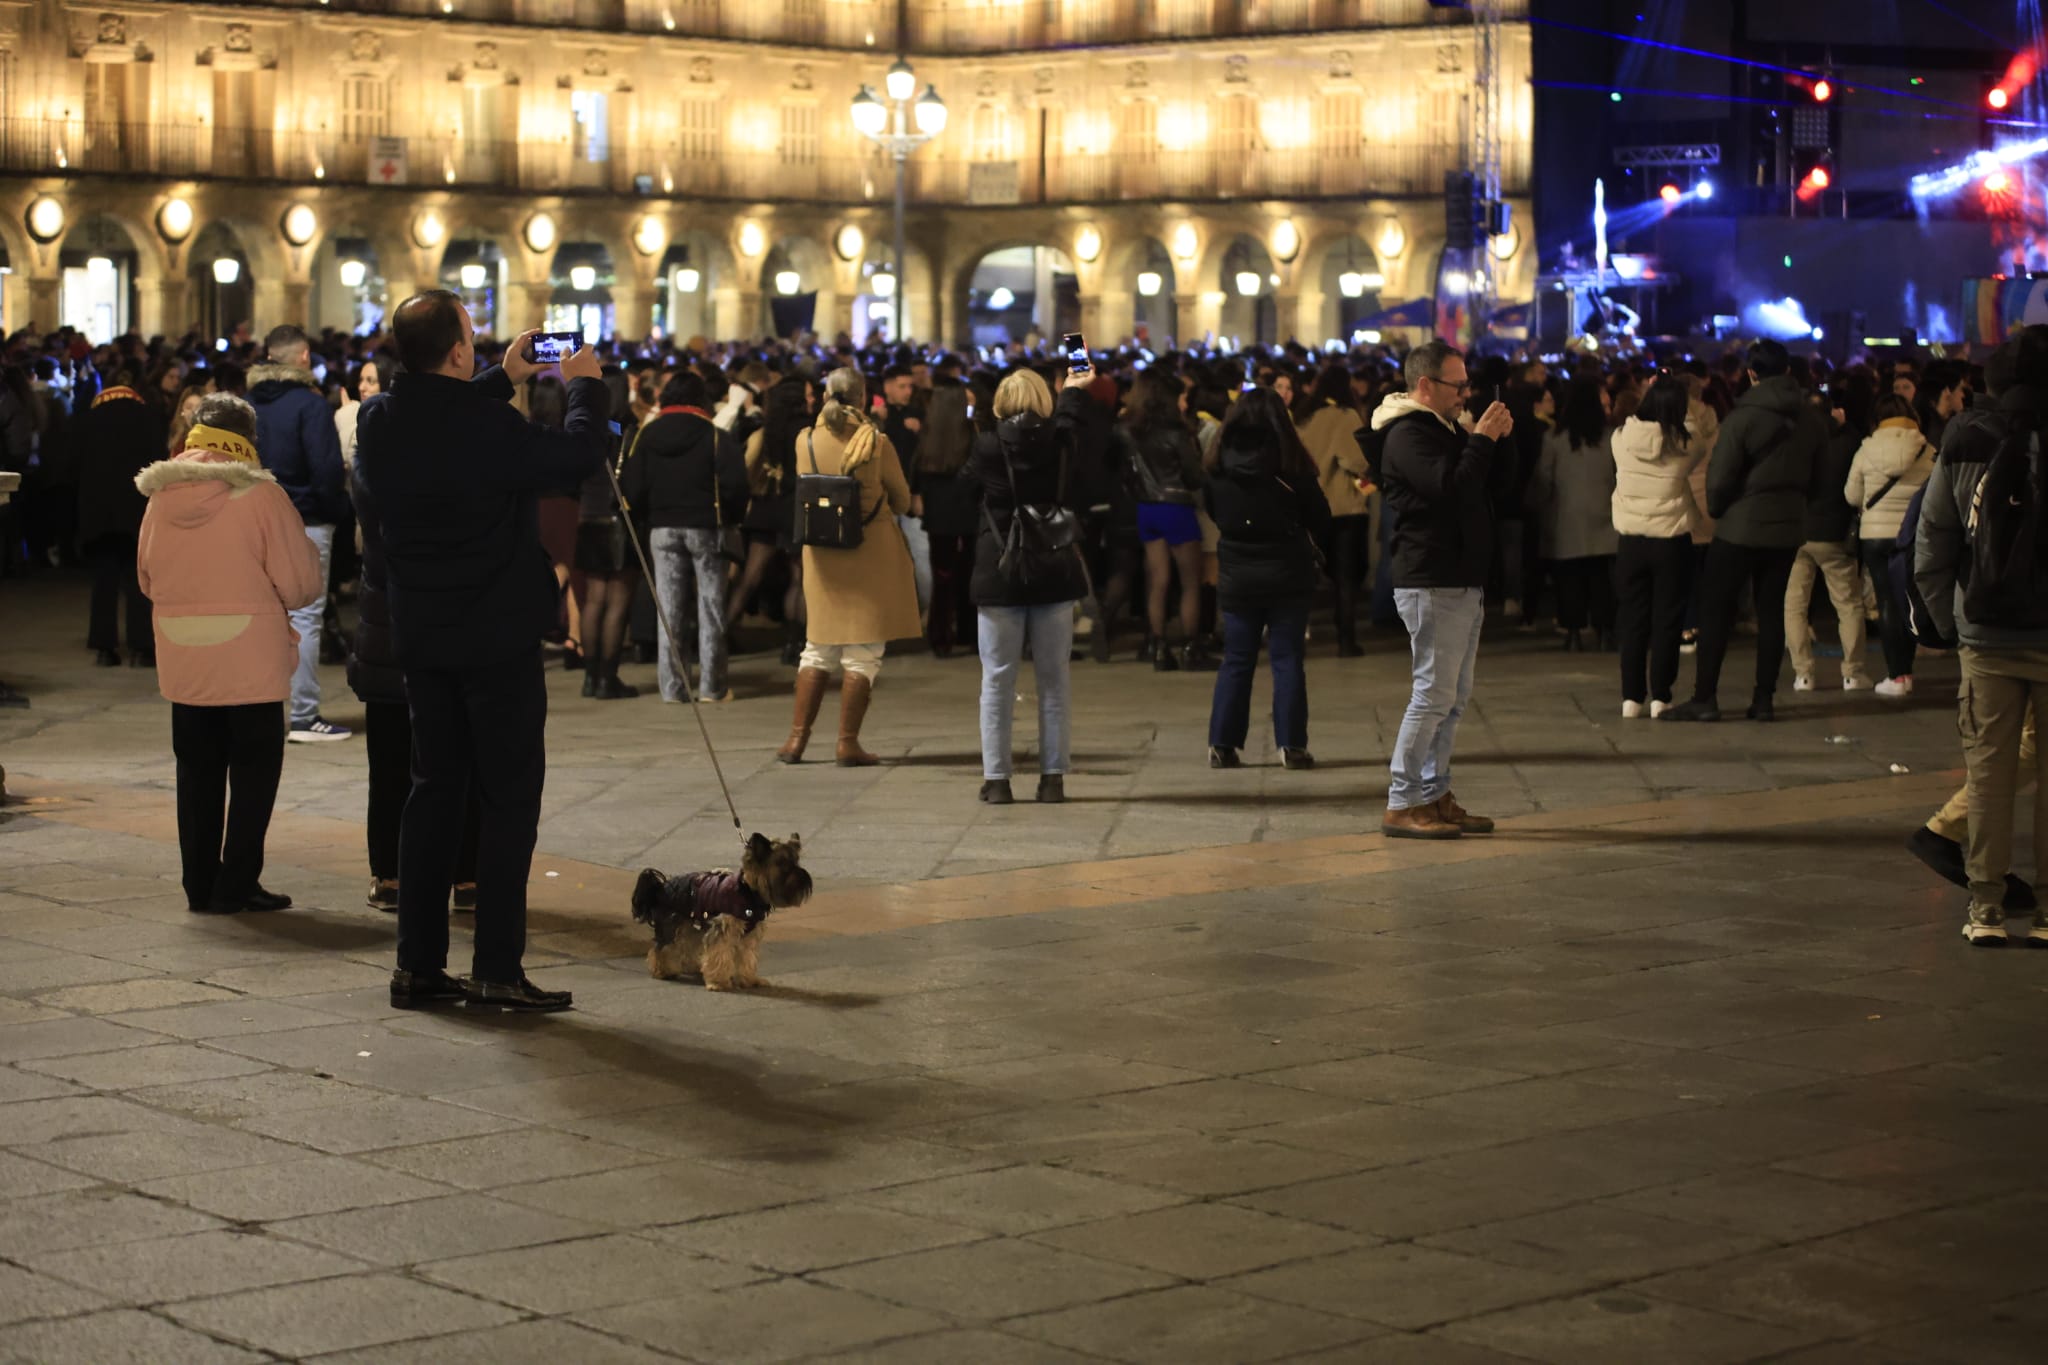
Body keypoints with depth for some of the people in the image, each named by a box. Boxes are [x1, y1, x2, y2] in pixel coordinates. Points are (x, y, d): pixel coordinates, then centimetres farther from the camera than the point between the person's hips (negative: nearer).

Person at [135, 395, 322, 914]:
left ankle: (200, 885, 18)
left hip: (181, 661, 4)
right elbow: (300, 583, -10)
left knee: (197, 772, 14)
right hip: (250, 658, -4)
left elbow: (146, 577, 10)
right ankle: (236, 885, 5)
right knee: (254, 772, 6)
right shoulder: (260, 495, -13)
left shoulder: (161, 496, 0)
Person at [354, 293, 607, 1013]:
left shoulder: (379, 420, -1)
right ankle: (497, 971, -1)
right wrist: (585, 386, 6)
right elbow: (579, 454, -11)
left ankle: (417, 964, 15)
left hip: (421, 636, 7)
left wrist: (502, 380, 27)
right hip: (498, 637, -7)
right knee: (510, 797, 1)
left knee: (435, 788, 14)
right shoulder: (489, 427, -21)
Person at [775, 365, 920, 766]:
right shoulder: (876, 443, -11)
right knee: (863, 653, 3)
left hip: (822, 553, 3)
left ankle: (797, 737, 12)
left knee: (819, 647, 15)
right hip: (873, 552, -3)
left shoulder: (806, 442, -2)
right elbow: (902, 501, 0)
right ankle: (848, 743, 1)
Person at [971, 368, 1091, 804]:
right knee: (1053, 679, 7)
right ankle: (1052, 777, 8)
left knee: (998, 679, 4)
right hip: (1053, 572, 1)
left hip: (1000, 575, -1)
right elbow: (1068, 422, 20)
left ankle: (996, 778, 3)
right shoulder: (1062, 444, -4)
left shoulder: (988, 448, -8)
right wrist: (1074, 391, 41)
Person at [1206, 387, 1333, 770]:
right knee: (1287, 660, 3)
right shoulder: (1292, 467, -9)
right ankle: (1291, 745, 0)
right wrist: (1314, 550, 19)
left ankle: (1222, 745, 7)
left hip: (1236, 578, 2)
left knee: (1236, 662, 9)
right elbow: (1320, 520, 0)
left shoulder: (1219, 468, -3)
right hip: (1287, 578, -2)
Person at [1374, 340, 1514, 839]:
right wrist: (1482, 439, -18)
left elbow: (1481, 484, 24)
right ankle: (1403, 806, -7)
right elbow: (1451, 489, -26)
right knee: (1433, 694, -10)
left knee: (1454, 695, 12)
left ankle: (1435, 796, 18)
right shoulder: (1408, 435, -13)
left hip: (1462, 581, 10)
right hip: (1432, 585, -10)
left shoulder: (1442, 428, 19)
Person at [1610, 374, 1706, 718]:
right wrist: (1687, 419, 21)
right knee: (1666, 621, 7)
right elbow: (1702, 450, 9)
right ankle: (1659, 696, 6)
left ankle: (1631, 697, 10)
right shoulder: (1685, 445, -12)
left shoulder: (1622, 438, -7)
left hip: (1630, 540, 2)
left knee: (1633, 619, 10)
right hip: (1672, 541, -2)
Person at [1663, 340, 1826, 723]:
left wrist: (1715, 509, 3)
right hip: (1789, 526, 5)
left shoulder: (1743, 417, -15)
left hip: (1741, 526, -5)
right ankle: (1765, 699, 9)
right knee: (1772, 610, 10)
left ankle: (1705, 698, 0)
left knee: (1715, 608, 2)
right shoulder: (1812, 419, 4)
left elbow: (1719, 479, -15)